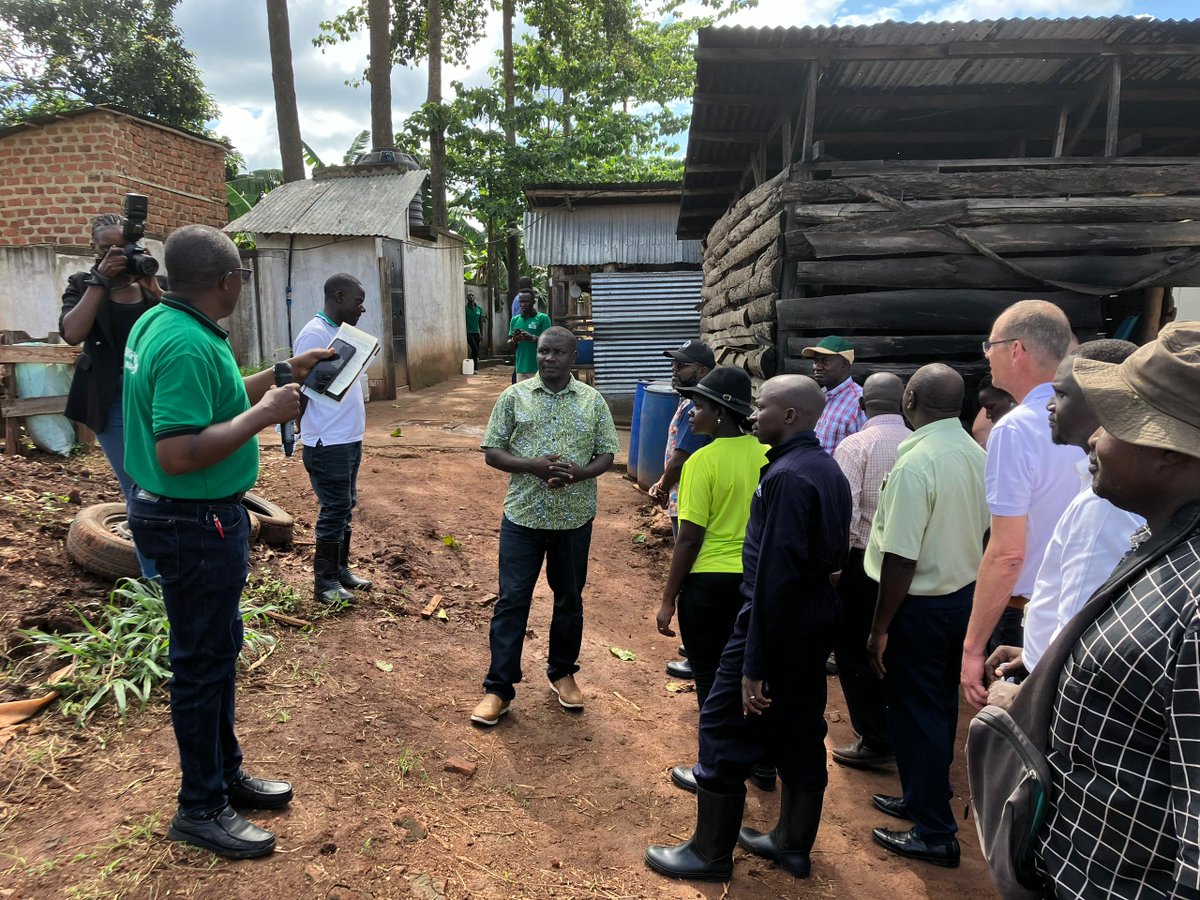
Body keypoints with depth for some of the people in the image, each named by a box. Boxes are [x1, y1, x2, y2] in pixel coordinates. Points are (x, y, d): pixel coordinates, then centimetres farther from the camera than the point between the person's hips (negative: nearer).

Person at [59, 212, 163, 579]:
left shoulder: (154, 282, 6)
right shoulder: (82, 284, 3)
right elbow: (72, 333, -15)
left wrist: (152, 287, -16)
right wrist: (100, 281, -16)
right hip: (114, 405, -1)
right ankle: (157, 580, 9)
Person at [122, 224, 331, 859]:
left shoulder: (158, 322, 6)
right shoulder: (188, 346, -26)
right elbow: (179, 454, -32)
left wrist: (285, 374, 14)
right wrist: (264, 415, -25)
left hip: (193, 516, 10)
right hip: (195, 525, -10)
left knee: (217, 647, 21)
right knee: (202, 659, 5)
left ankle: (224, 773, 38)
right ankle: (201, 808, 24)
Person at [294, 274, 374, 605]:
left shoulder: (341, 333, 13)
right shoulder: (314, 335, -16)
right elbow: (302, 390, -17)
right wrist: (306, 436, -16)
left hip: (350, 439, 9)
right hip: (328, 444, -9)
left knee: (345, 507, 16)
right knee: (334, 510, 0)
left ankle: (341, 570, 29)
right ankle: (325, 581, 13)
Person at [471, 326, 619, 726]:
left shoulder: (592, 400, 1)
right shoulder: (514, 396, -1)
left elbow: (606, 455, 2)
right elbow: (492, 452, -2)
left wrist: (578, 473, -19)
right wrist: (531, 465, -20)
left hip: (575, 518, 1)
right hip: (523, 516, -1)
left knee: (569, 599, 15)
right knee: (511, 600, 3)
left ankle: (562, 672, 35)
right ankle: (498, 688, 15)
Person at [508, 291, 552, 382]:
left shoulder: (543, 318, -3)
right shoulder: (515, 320, 12)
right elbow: (510, 345, 15)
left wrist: (532, 338, -22)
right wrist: (514, 340, -8)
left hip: (538, 369, -4)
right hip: (520, 368, 5)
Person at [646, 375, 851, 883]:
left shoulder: (787, 476, -22)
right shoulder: (826, 468, 7)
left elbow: (774, 575, -25)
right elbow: (831, 555, 12)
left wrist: (754, 665, -21)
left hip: (778, 621, -9)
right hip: (816, 619, 9)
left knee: (725, 729, 4)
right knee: (800, 734, 18)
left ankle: (710, 852, 19)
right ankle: (793, 844, 34)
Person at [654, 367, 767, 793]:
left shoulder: (703, 461, -17)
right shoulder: (766, 454, 0)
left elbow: (690, 538, -16)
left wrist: (668, 599, -8)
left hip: (709, 583, -6)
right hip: (755, 580, 6)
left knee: (711, 679, 10)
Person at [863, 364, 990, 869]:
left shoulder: (916, 464, -25)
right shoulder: (977, 456, 1)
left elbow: (901, 559, -25)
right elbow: (981, 533, 11)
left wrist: (880, 627, -16)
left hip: (921, 605, -8)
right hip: (965, 596, 8)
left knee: (916, 714, 6)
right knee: (941, 707, 20)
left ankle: (935, 833, 19)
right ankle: (923, 799, 38)